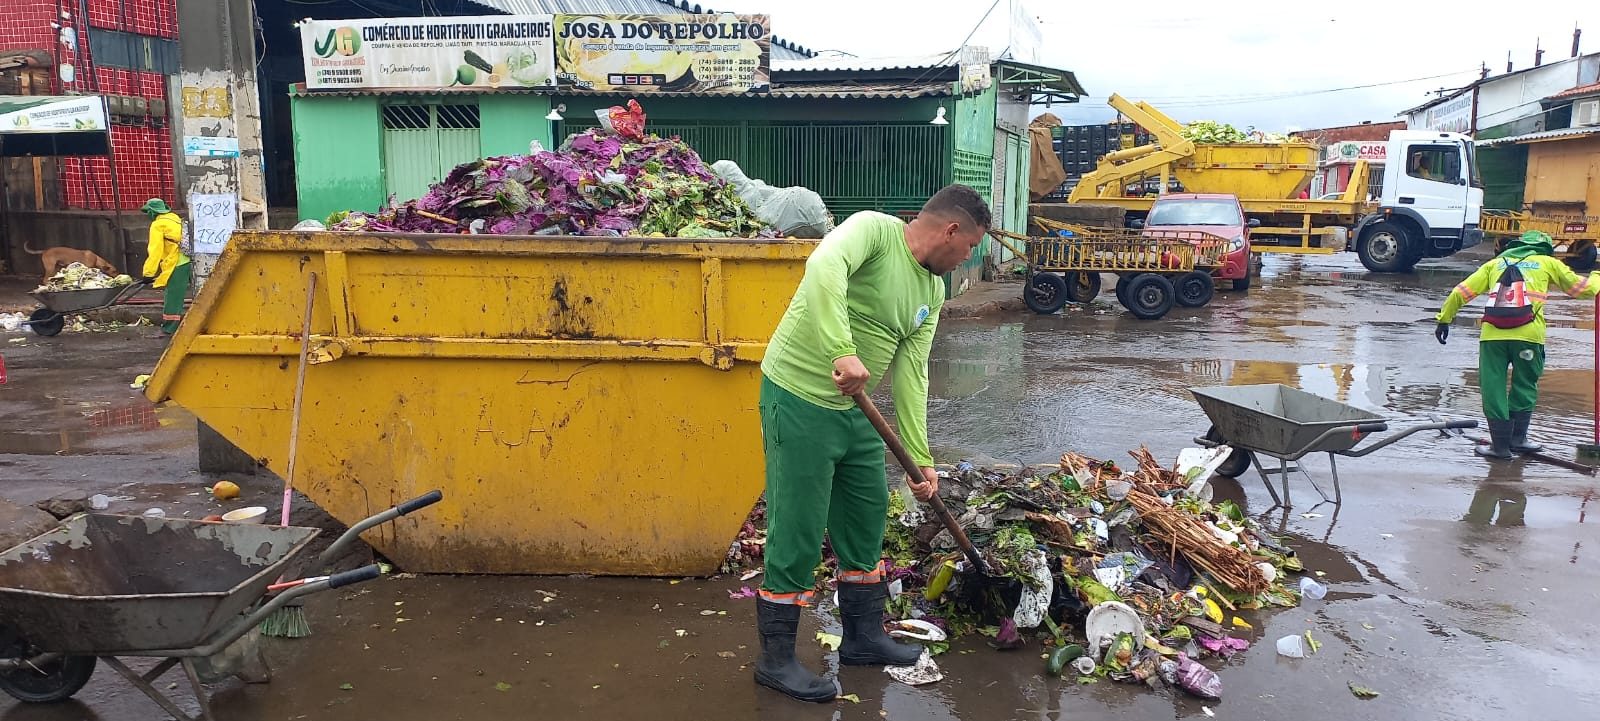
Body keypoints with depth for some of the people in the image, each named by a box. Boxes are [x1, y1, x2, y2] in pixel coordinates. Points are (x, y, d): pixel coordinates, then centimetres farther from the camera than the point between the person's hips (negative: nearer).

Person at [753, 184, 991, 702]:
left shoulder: (932, 292, 8)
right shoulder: (874, 229, -15)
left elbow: (911, 375, 7)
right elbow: (825, 266, -36)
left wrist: (920, 459, 3)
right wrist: (844, 352, -45)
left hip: (855, 409, 9)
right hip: (800, 398, -9)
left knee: (866, 520, 17)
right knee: (798, 533, -2)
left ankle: (864, 638, 34)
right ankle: (776, 659, 14)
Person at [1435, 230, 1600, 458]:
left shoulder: (1495, 263, 22)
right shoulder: (1548, 263, 18)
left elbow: (1462, 291, 14)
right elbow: (1581, 287, 23)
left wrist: (1444, 319, 20)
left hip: (1492, 335, 1)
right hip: (1528, 335, -1)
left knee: (1493, 389, 8)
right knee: (1524, 388, 17)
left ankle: (1500, 444, 10)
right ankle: (1517, 439, 21)